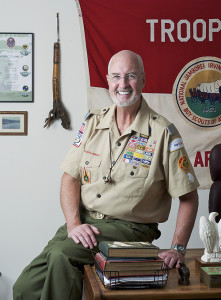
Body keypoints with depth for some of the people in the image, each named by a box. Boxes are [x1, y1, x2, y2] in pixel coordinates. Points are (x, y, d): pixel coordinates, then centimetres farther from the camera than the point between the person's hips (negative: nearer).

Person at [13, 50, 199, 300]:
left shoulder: (163, 133, -5)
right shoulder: (93, 122, 8)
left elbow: (188, 197, -3)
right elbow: (70, 177, 7)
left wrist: (178, 248, -11)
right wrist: (74, 223, -9)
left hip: (129, 227, -4)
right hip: (84, 221, 4)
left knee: (61, 254, -30)